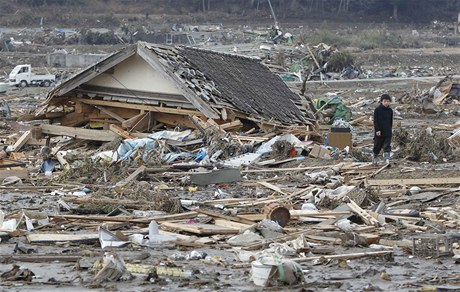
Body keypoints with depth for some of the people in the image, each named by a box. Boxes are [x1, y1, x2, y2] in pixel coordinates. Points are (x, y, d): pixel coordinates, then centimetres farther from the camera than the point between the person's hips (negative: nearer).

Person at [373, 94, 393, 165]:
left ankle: (387, 159, -13)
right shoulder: (377, 110, -6)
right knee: (377, 146, 10)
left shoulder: (390, 111, 7)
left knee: (387, 147, -7)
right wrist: (377, 130, -15)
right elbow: (375, 121, -8)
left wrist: (391, 129, 19)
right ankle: (374, 158, 29)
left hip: (388, 132, 3)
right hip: (379, 132, -3)